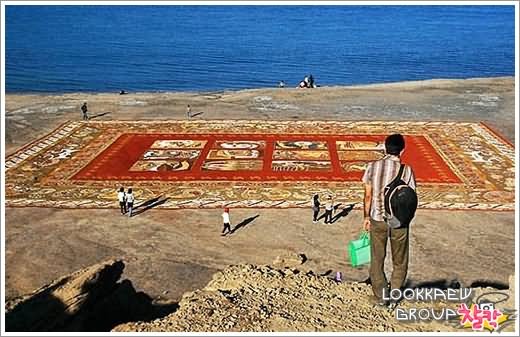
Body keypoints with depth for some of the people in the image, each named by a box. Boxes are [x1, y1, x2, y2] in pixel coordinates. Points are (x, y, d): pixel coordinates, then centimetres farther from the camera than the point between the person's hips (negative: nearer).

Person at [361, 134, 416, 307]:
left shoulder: (373, 166, -7)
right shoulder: (406, 170, -11)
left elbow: (368, 195, -2)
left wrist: (366, 216, 10)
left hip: (377, 219, 1)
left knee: (377, 260, 17)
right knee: (400, 263, 18)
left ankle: (380, 297, 21)